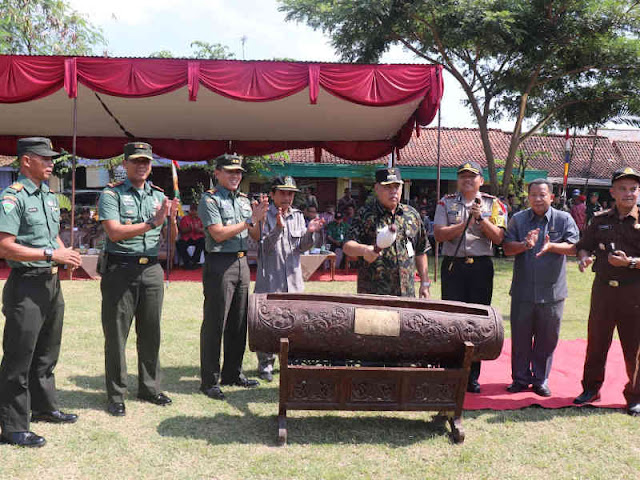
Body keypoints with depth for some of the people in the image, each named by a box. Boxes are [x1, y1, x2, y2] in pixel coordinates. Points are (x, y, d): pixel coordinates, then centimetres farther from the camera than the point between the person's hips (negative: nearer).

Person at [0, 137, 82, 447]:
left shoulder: (49, 196, 13)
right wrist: (50, 254, -21)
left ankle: (44, 407, 36)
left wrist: (66, 255, 3)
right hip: (27, 285, -9)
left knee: (47, 353, 20)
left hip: (51, 283, 9)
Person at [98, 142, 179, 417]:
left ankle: (149, 388, 24)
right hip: (120, 269, -4)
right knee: (116, 333, 1)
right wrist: (152, 223, -20)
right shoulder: (111, 194, -2)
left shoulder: (159, 196, 13)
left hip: (152, 269, 5)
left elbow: (171, 239, 12)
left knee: (150, 332, 11)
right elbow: (114, 232, -16)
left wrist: (172, 220, -9)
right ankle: (116, 396, 11)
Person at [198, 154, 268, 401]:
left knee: (238, 323, 13)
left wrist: (261, 216, -1)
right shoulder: (209, 199, -5)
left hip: (242, 262, 7)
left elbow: (255, 236, 17)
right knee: (214, 324, -3)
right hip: (219, 264, -7)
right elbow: (219, 234, -15)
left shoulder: (244, 200, 16)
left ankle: (233, 373, 25)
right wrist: (250, 220, -12)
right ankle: (209, 380, 5)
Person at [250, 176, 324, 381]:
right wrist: (278, 227, -26)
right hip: (270, 278, -5)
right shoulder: (265, 216, -4)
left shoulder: (298, 216, 11)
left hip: (293, 279, 5)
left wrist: (310, 232, -9)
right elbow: (265, 246, -13)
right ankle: (265, 365, 11)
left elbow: (302, 247, 9)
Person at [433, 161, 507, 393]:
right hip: (453, 265, 0)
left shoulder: (493, 204, 8)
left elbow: (498, 238, -2)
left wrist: (480, 218, -13)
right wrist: (465, 224, -11)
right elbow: (439, 234, -4)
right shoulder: (446, 202, 8)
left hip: (481, 267, 0)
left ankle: (472, 376, 13)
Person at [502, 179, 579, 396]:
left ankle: (540, 380, 22)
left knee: (547, 339, 7)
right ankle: (520, 379, 22)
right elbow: (507, 247, -2)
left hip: (552, 291, -1)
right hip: (522, 291, 1)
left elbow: (574, 247, -6)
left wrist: (551, 246, -23)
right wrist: (524, 245, -21)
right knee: (520, 337, 7)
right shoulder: (518, 219, 6)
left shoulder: (564, 219, 3)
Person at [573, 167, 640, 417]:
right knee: (596, 342, 11)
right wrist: (583, 257, -5)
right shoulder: (600, 220, 8)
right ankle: (591, 388, 26)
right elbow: (584, 245, 16)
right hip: (603, 290, 3)